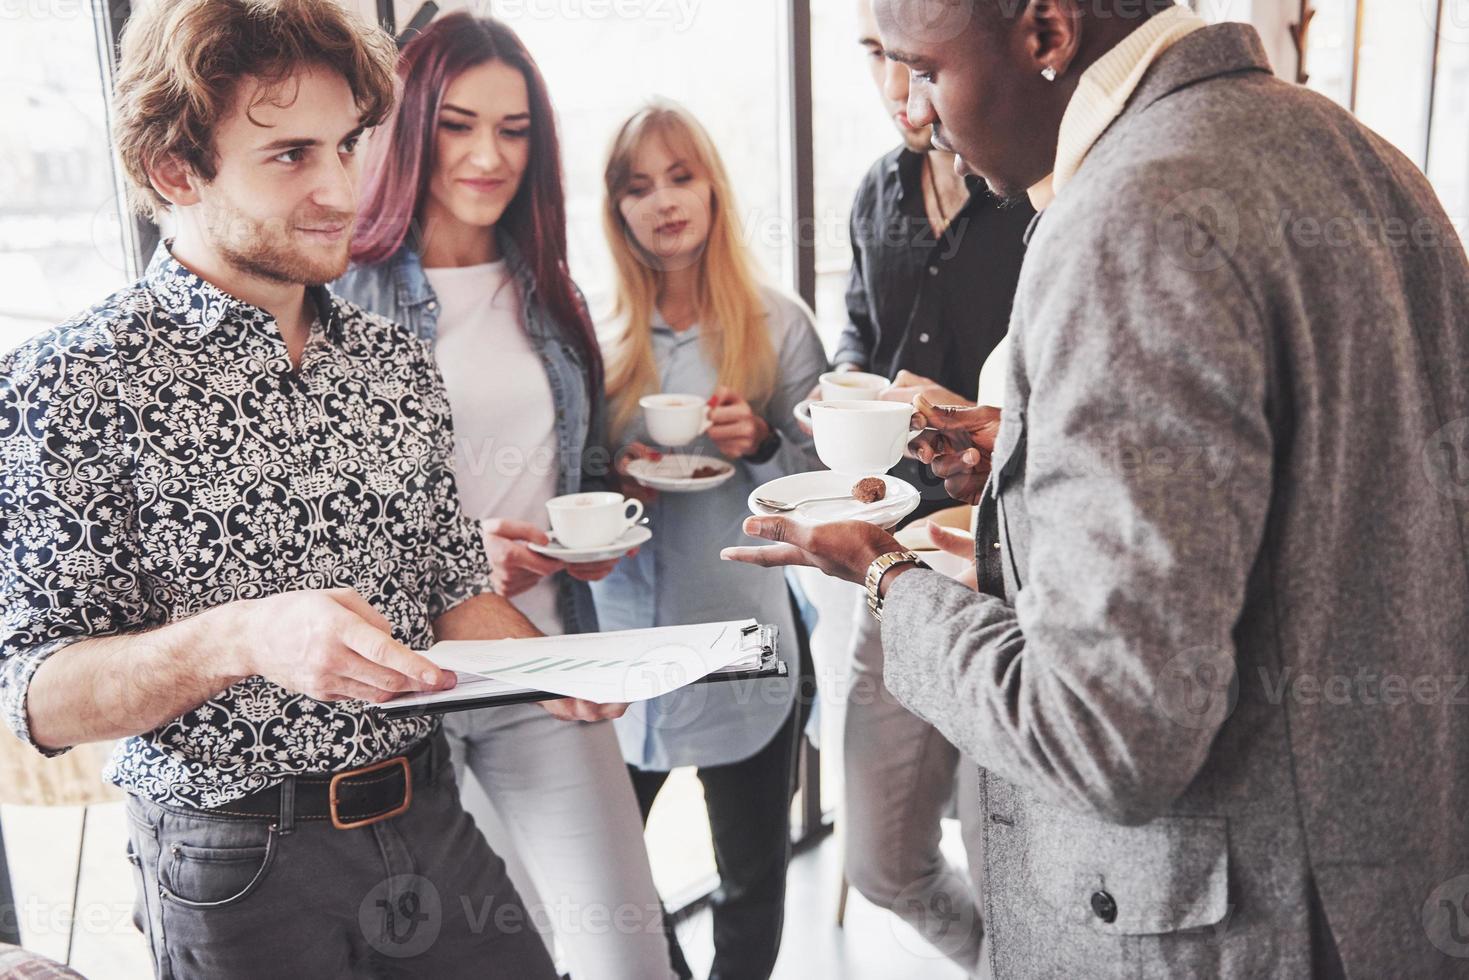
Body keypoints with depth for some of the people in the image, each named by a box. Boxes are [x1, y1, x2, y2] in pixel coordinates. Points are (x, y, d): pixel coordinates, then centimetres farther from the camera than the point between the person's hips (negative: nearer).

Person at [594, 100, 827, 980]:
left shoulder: (777, 322, -1)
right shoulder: (598, 329, 4)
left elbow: (826, 473, 1)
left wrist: (762, 443, -18)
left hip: (747, 643, -1)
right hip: (624, 643, 2)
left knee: (754, 880, 13)